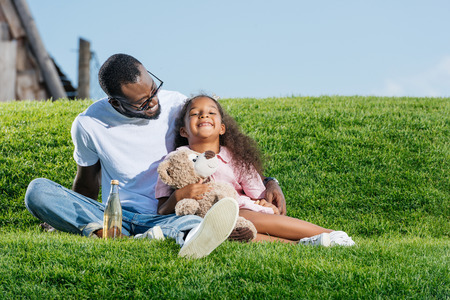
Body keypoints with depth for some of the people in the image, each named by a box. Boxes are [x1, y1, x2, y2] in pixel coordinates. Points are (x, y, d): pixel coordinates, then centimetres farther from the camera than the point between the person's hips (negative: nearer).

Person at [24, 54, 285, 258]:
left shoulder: (177, 106, -2)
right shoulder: (89, 125, -2)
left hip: (166, 216, -1)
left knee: (195, 223, -40)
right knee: (38, 190, -25)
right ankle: (101, 231, -49)